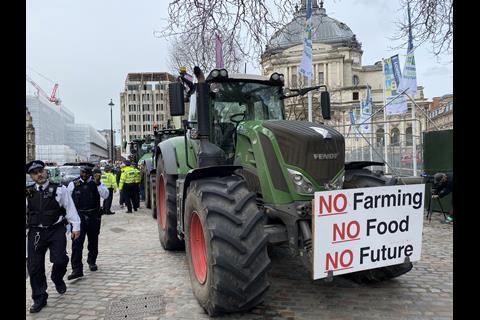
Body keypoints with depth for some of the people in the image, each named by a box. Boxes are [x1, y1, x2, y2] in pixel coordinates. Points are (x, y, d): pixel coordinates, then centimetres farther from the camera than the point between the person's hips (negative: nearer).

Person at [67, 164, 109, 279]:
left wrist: (98, 183, -24)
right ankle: (77, 269, -5)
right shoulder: (73, 184, 1)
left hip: (94, 216, 1)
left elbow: (105, 195, -13)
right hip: (79, 217, -1)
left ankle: (92, 261, 37)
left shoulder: (97, 183, 1)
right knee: (77, 243, -9)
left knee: (93, 241, 16)